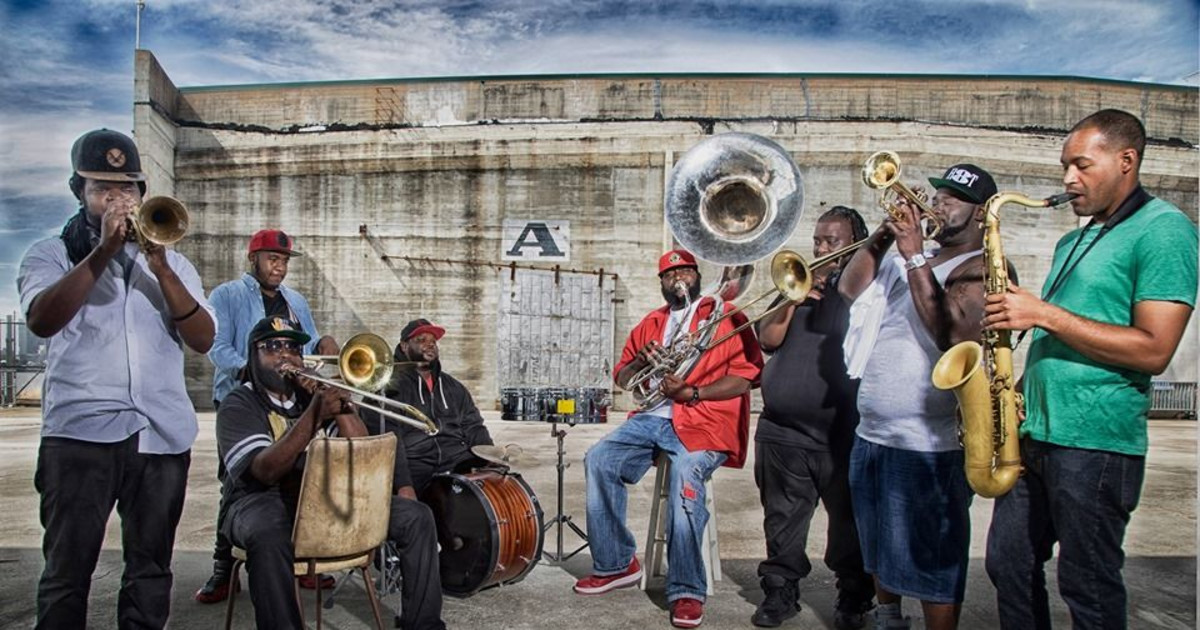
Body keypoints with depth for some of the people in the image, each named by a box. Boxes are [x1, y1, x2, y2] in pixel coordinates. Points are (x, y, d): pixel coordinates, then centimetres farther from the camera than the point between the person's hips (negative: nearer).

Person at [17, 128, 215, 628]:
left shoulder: (171, 261, 15)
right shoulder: (51, 254, 10)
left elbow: (203, 339, 1)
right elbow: (41, 320, -11)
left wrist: (159, 266, -9)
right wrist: (103, 251, -14)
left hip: (161, 433, 2)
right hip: (80, 432, -2)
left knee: (150, 569, 7)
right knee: (67, 571, 2)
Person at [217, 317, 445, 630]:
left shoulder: (315, 393, 14)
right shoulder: (238, 405, -1)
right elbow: (266, 471, -19)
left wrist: (341, 404, -11)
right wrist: (314, 414, -29)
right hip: (265, 501, -4)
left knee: (416, 517, -10)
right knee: (269, 537, -41)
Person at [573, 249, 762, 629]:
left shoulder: (726, 315, 7)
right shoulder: (650, 323, 24)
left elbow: (745, 376, -4)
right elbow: (621, 377, 23)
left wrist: (691, 393, -15)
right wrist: (641, 360, 0)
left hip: (704, 421, -5)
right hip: (652, 417, 5)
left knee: (686, 474, -33)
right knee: (598, 460, -16)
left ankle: (687, 592, -22)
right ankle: (615, 564, -3)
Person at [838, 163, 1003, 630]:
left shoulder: (985, 268, -9)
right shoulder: (911, 258, 13)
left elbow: (953, 334, -25)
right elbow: (849, 288, 6)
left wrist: (915, 256, -22)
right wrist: (886, 233, -4)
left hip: (928, 447, -8)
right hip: (871, 436, 8)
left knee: (933, 563, 3)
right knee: (880, 549, 23)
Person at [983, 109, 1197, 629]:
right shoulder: (1073, 243, 17)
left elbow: (1152, 351, -17)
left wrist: (1043, 313, -18)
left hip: (1097, 443, -8)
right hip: (1032, 434, 8)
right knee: (1009, 567, 14)